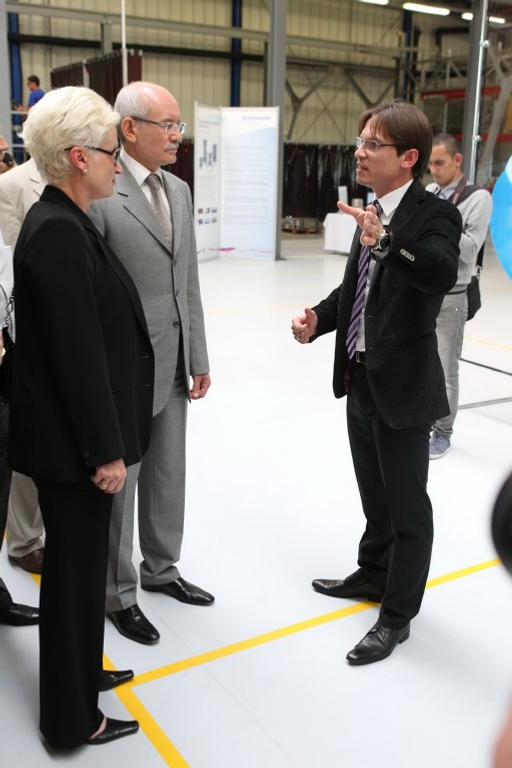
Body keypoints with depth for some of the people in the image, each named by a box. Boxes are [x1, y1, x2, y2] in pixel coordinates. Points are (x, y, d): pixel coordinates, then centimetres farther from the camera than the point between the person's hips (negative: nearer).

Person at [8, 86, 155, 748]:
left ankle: (79, 671, 42)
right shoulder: (58, 232, -22)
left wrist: (108, 440, 16)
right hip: (70, 441, -9)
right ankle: (72, 717, 26)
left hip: (80, 432, 9)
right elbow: (77, 354, -23)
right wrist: (105, 450, -17)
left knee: (79, 560, 22)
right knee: (76, 567, 6)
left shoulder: (64, 222, 8)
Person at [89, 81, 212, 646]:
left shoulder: (178, 191, 10)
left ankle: (161, 568, 40)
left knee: (167, 476, 19)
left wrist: (198, 357, 12)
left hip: (173, 365, 7)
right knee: (118, 483, 8)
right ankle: (118, 593, 27)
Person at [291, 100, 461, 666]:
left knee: (406, 503, 8)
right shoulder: (373, 212, 8)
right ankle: (374, 572, 45)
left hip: (402, 384, -7)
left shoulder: (434, 216, -15)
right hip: (361, 378, 8)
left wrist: (386, 241, -49)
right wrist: (318, 319, -1)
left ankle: (397, 614, 24)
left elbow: (443, 273, -35)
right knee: (374, 493, 24)